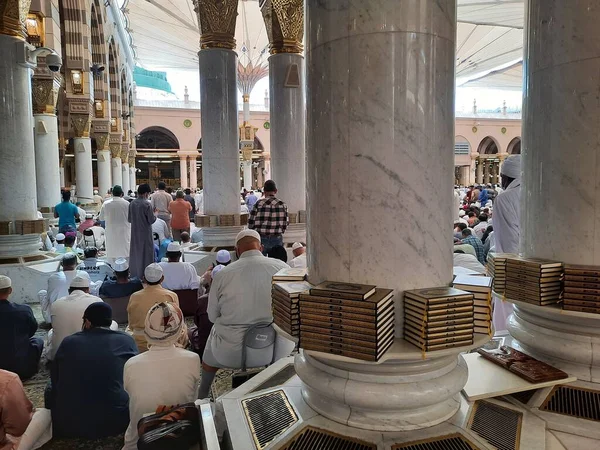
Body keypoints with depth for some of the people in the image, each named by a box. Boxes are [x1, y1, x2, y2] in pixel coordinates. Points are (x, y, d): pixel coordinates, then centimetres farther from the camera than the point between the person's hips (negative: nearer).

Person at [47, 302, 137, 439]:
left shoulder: (68, 341, 1)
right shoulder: (126, 341, 0)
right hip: (115, 421, -1)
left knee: (51, 389, 27)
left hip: (68, 423, 1)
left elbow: (54, 379, 15)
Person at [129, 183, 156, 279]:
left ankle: (134, 273, 26)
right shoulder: (146, 204, -17)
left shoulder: (132, 203, -1)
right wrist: (155, 215, 5)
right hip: (145, 233, -5)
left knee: (135, 253, 16)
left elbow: (129, 219, 7)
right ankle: (145, 274, 9)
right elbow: (151, 220, -14)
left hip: (135, 233, 5)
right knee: (146, 253, 5)